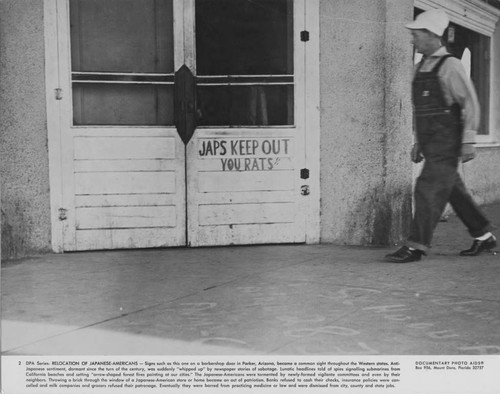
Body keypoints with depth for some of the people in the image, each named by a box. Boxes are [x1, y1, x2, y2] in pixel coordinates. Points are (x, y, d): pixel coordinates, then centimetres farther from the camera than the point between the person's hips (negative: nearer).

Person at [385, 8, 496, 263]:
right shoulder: (420, 69, 14)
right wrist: (418, 142, 18)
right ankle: (484, 236, 25)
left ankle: (416, 246, -10)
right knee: (454, 191, 13)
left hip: (447, 143, -8)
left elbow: (470, 103, -12)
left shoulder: (450, 66, -9)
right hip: (430, 144, 8)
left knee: (428, 189, -12)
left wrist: (468, 141, -16)